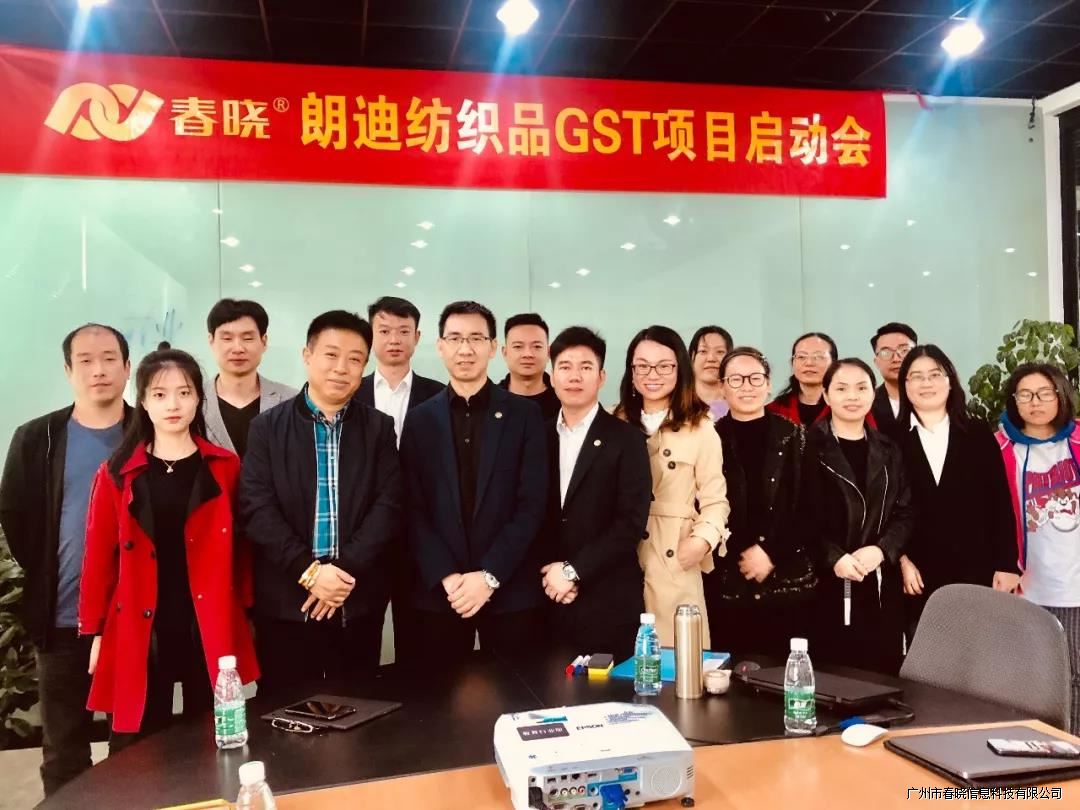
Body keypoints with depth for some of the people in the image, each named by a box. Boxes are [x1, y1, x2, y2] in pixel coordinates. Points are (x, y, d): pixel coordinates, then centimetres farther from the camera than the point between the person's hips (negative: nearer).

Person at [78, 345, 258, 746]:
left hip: (211, 630, 0)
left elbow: (240, 546, 4)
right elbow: (100, 556, 3)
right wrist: (95, 631, 3)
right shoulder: (116, 474, 2)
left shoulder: (225, 467, 2)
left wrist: (245, 613, 1)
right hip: (139, 632, 0)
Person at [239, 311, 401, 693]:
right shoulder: (268, 427, 3)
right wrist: (309, 571, -15)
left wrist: (346, 570, -15)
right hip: (286, 601, -1)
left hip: (359, 602, 1)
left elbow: (388, 505, -3)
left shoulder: (379, 428, 5)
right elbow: (256, 508, -5)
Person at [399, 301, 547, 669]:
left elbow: (532, 504, -5)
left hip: (510, 591, -1)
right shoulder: (420, 420, 6)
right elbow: (414, 510, 1)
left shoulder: (524, 414, 1)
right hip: (438, 592, 1)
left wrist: (489, 575, -12)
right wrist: (446, 576, -10)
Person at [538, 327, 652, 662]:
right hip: (549, 599, 3)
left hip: (608, 602, -3)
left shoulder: (626, 440, -3)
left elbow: (632, 522, -11)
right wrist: (551, 574, -6)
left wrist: (573, 571, -13)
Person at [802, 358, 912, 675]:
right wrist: (834, 558, -17)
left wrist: (881, 549, -8)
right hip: (825, 585, -4)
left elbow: (905, 513, 9)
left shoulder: (888, 452, 14)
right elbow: (800, 516, -5)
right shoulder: (809, 447, -2)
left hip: (881, 587, 4)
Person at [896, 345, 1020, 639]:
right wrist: (901, 560, -9)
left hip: (975, 572, 1)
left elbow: (1000, 503, 4)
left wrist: (1006, 564, 0)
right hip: (919, 576, -1)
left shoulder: (979, 435, 6)